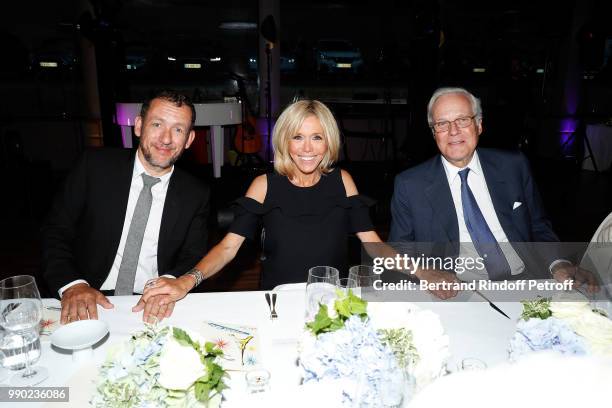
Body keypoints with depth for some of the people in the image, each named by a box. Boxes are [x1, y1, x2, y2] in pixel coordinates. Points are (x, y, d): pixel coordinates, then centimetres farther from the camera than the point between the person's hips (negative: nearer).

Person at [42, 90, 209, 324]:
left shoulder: (196, 196, 2)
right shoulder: (95, 166, -1)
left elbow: (193, 259, 3)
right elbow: (56, 231, 2)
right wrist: (72, 284, -14)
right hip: (88, 306, -1)